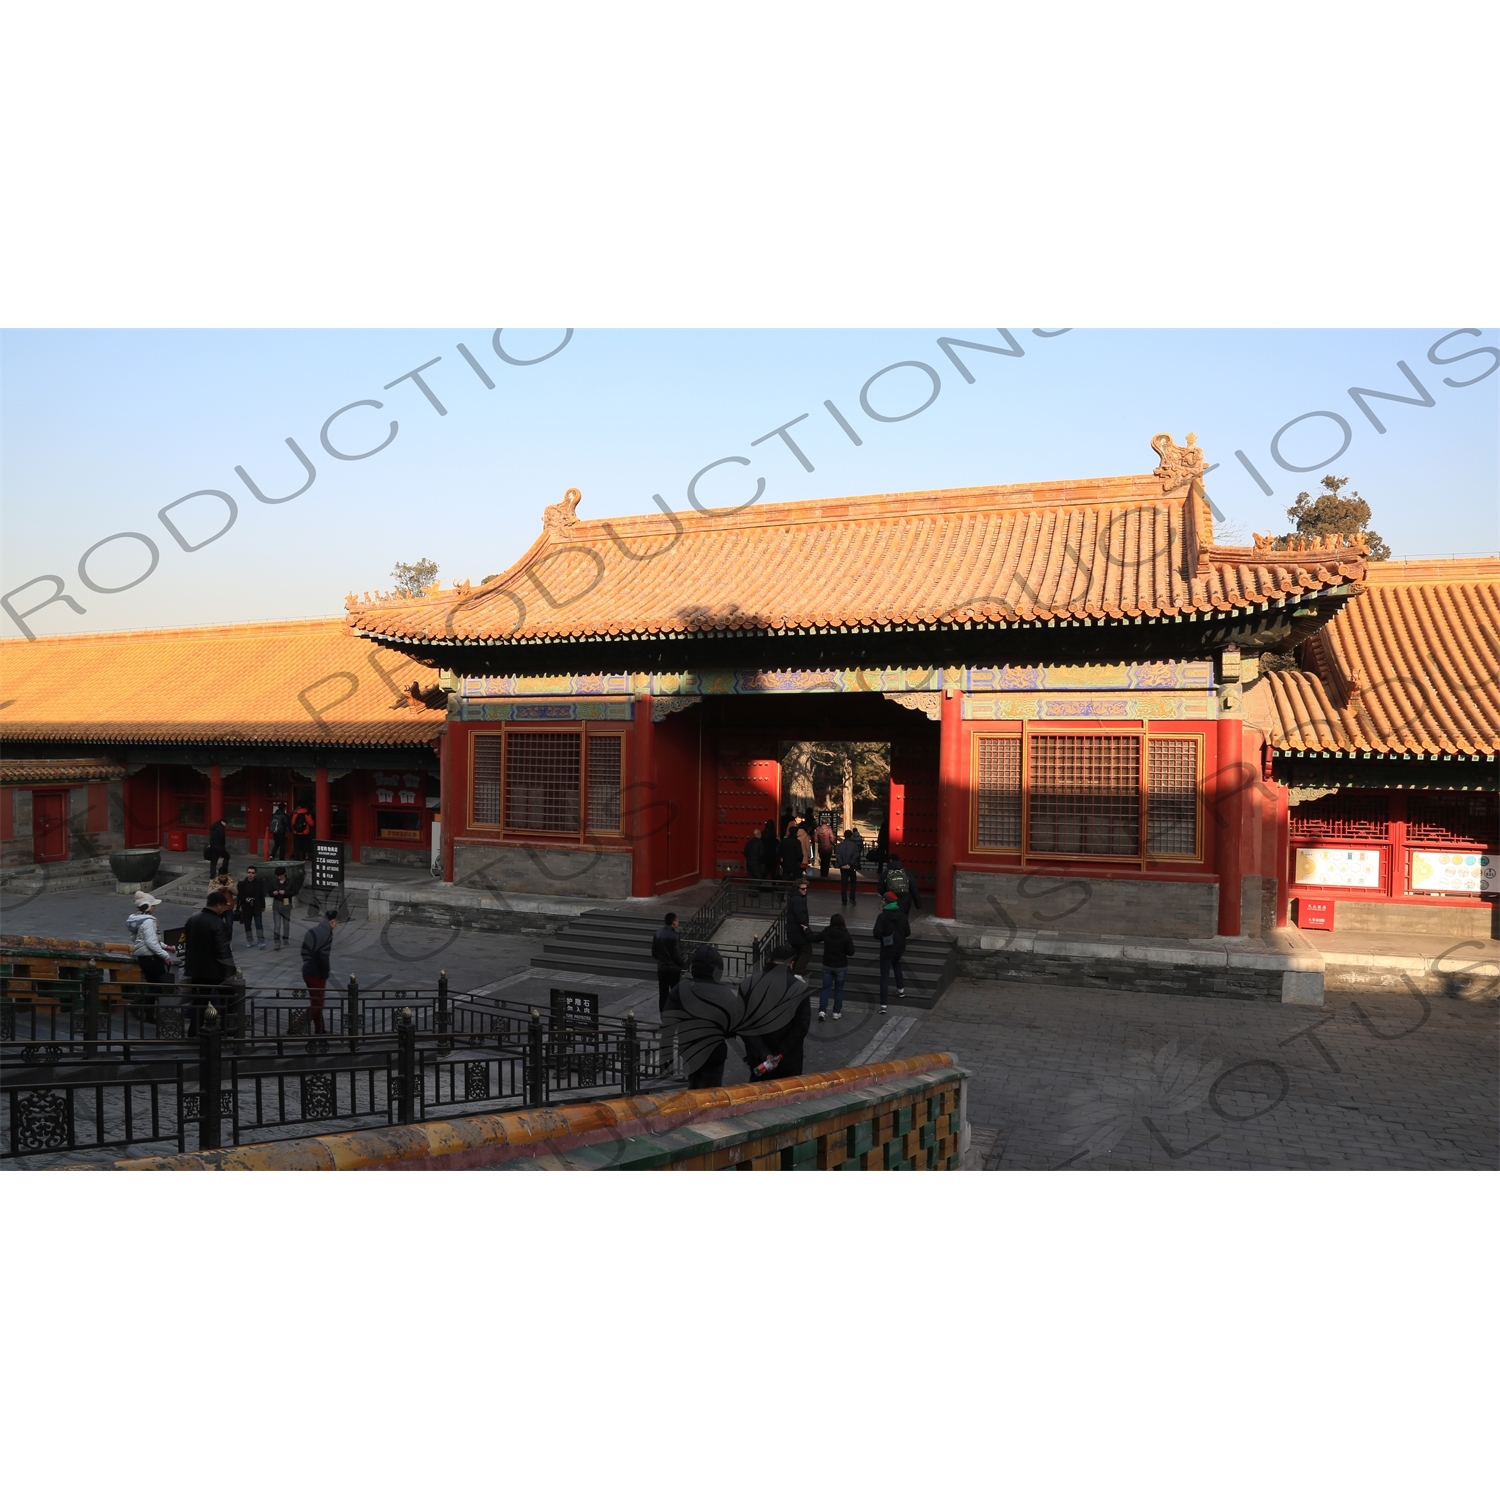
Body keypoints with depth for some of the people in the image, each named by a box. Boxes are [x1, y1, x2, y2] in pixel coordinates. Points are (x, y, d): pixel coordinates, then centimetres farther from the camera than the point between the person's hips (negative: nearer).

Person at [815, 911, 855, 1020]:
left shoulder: (826, 932, -8)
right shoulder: (846, 936, -15)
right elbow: (851, 952, -11)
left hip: (827, 965, 2)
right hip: (841, 967, -2)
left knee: (826, 988, 9)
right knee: (839, 989, 12)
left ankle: (822, 1011, -3)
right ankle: (837, 1012, 16)